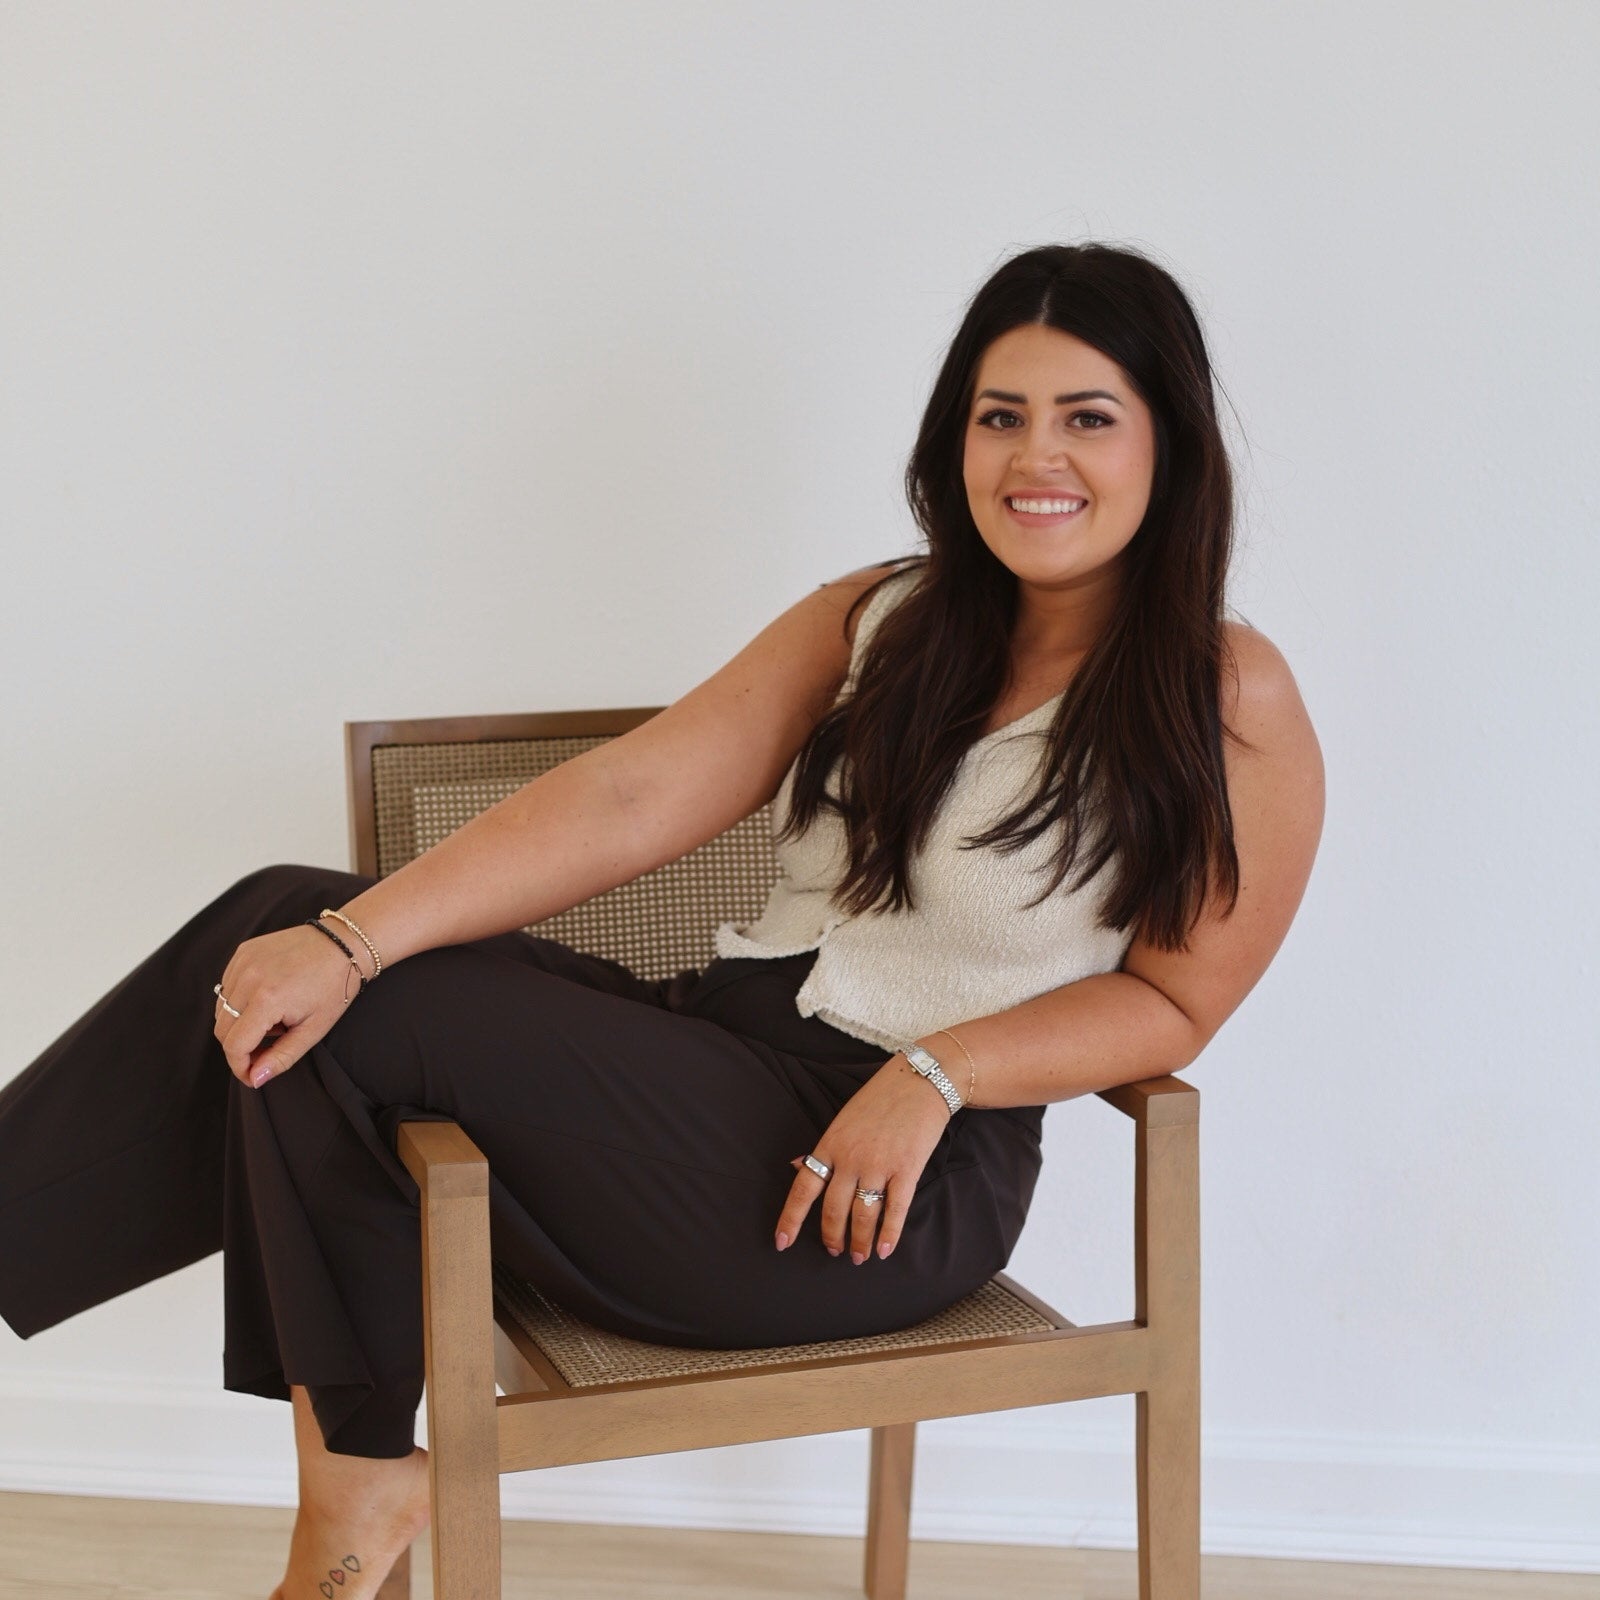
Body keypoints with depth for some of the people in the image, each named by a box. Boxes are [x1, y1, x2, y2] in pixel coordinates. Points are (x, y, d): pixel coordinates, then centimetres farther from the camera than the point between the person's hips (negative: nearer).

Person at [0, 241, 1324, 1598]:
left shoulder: (1231, 699, -3)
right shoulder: (875, 622, 10)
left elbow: (1175, 1002, -1)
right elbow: (629, 800, -1)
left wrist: (932, 1075, -19)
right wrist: (349, 938, -13)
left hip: (907, 1182, -6)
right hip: (728, 1051, 6)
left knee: (363, 1019, -18)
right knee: (291, 929, -11)